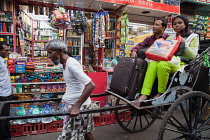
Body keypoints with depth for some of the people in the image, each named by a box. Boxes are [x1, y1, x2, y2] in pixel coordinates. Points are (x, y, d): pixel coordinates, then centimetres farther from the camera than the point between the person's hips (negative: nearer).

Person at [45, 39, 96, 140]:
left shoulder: (71, 64, -22)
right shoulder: (66, 63, 6)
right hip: (73, 103, 9)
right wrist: (67, 97, 28)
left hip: (78, 106, -9)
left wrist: (76, 106, -29)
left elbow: (91, 85, -29)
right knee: (85, 131, 21)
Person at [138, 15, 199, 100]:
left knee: (162, 64, -36)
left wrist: (184, 44, -12)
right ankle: (144, 95, -38)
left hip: (181, 64, -4)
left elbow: (193, 56, -1)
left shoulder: (193, 37, 10)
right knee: (152, 63, -29)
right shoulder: (170, 37, 22)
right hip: (169, 61, 4)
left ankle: (161, 93, -21)